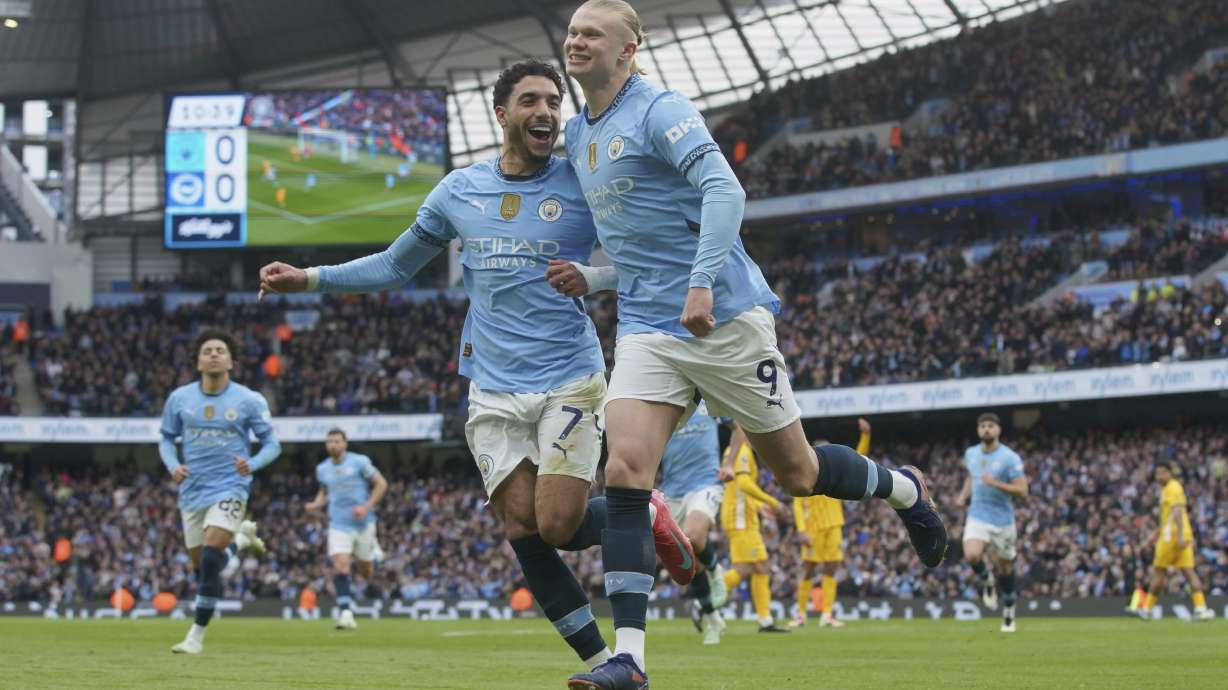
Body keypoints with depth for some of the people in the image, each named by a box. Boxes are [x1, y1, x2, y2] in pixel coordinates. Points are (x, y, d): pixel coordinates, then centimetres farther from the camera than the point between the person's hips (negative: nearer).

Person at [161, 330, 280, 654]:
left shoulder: (249, 400, -4)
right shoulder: (179, 398, 3)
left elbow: (271, 444, 1)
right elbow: (167, 439, 14)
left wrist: (252, 464, -19)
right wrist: (173, 466, -7)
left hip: (229, 489, -4)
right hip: (193, 491, 4)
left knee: (210, 559, -20)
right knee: (200, 567, 10)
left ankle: (197, 635, -9)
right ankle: (240, 536, 42)